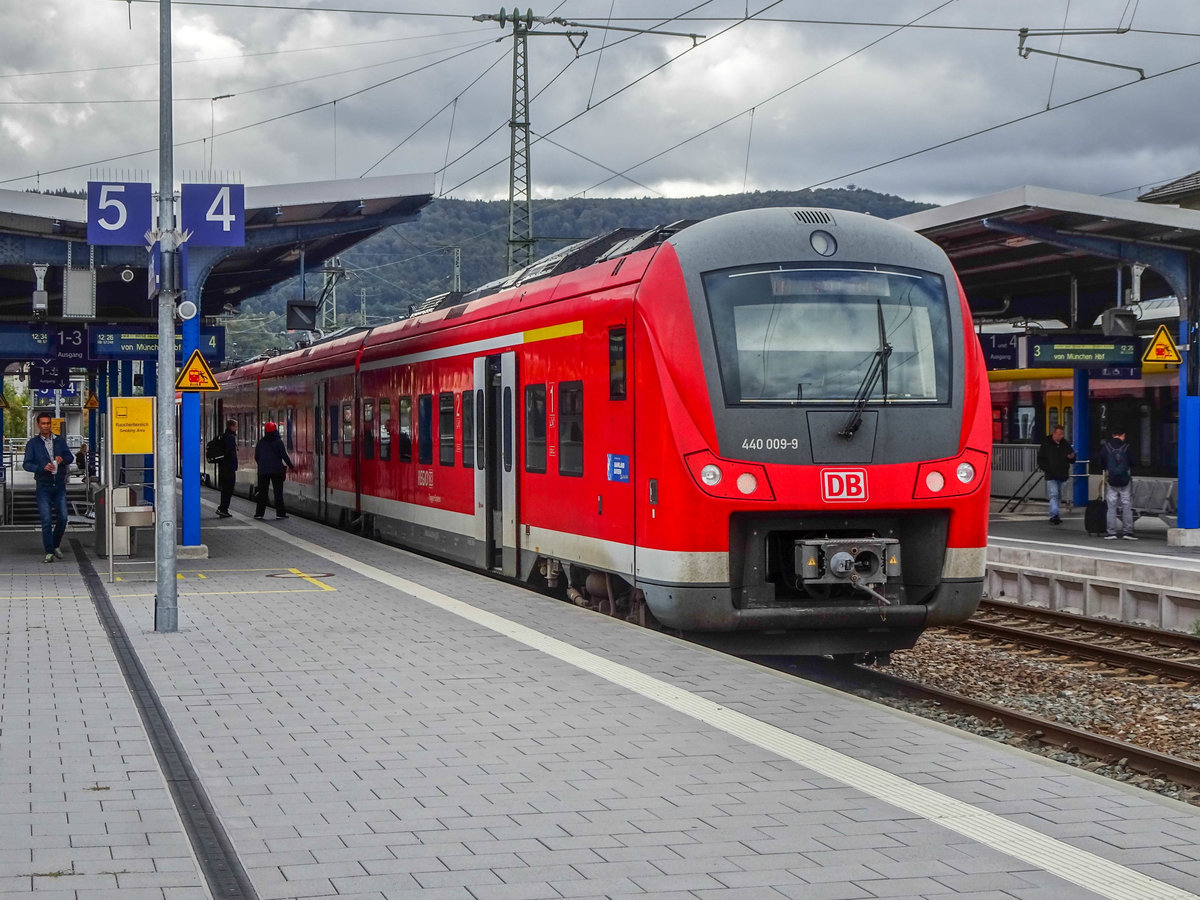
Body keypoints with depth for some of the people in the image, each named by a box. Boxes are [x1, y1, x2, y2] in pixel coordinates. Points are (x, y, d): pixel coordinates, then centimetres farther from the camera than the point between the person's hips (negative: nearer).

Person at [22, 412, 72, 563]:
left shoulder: (59, 440, 10)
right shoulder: (32, 443, 2)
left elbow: (69, 457, 13)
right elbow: (26, 464, -3)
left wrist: (62, 459, -11)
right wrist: (42, 468, -20)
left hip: (59, 484, 3)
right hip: (43, 486, -3)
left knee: (63, 518, -1)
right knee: (46, 520, -7)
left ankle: (55, 545, 21)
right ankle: (49, 552, -4)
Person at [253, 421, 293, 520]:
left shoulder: (260, 442, 3)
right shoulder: (278, 441, -7)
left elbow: (256, 457, 10)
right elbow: (284, 455, -8)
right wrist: (291, 466, 2)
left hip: (263, 471, 3)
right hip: (277, 470, -3)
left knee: (262, 492, 8)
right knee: (278, 492, 1)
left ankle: (259, 513, 6)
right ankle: (280, 513, -2)